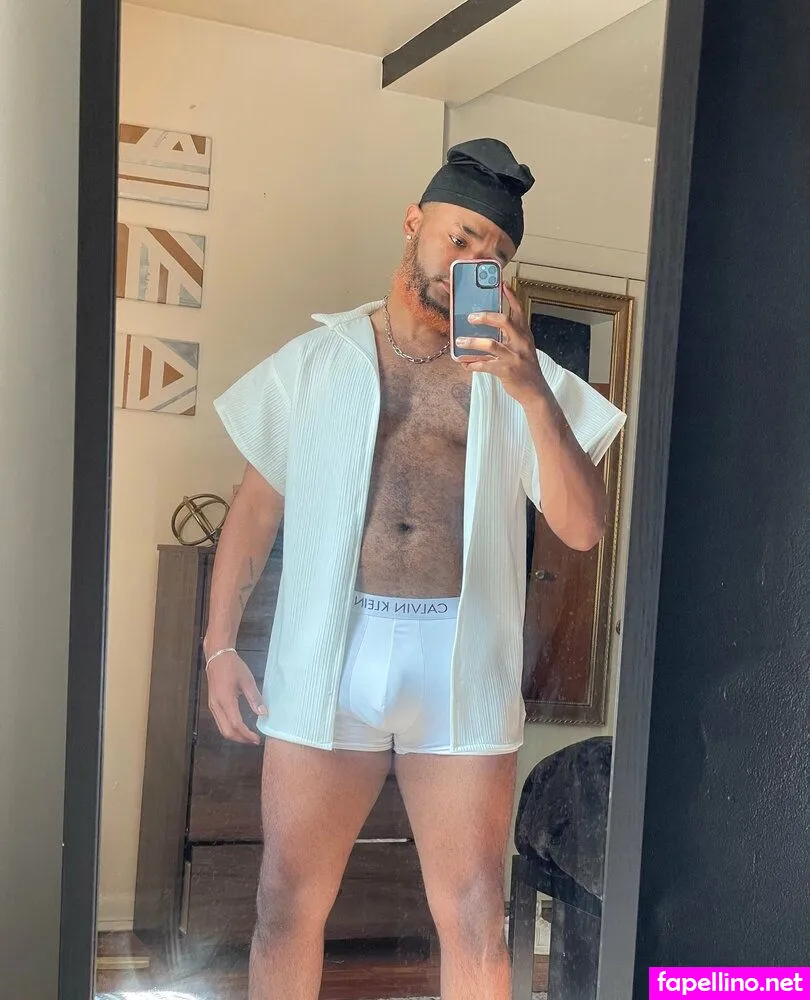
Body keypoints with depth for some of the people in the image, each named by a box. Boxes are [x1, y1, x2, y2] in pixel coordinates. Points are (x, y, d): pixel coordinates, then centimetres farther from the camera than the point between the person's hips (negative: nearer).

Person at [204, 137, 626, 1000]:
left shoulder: (522, 378, 8)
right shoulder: (316, 361, 10)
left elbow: (582, 528, -2)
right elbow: (254, 511, 13)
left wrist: (533, 394, -14)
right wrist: (219, 645, 5)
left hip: (462, 667, 0)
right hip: (325, 657, 0)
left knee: (473, 920, 7)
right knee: (288, 905, 7)